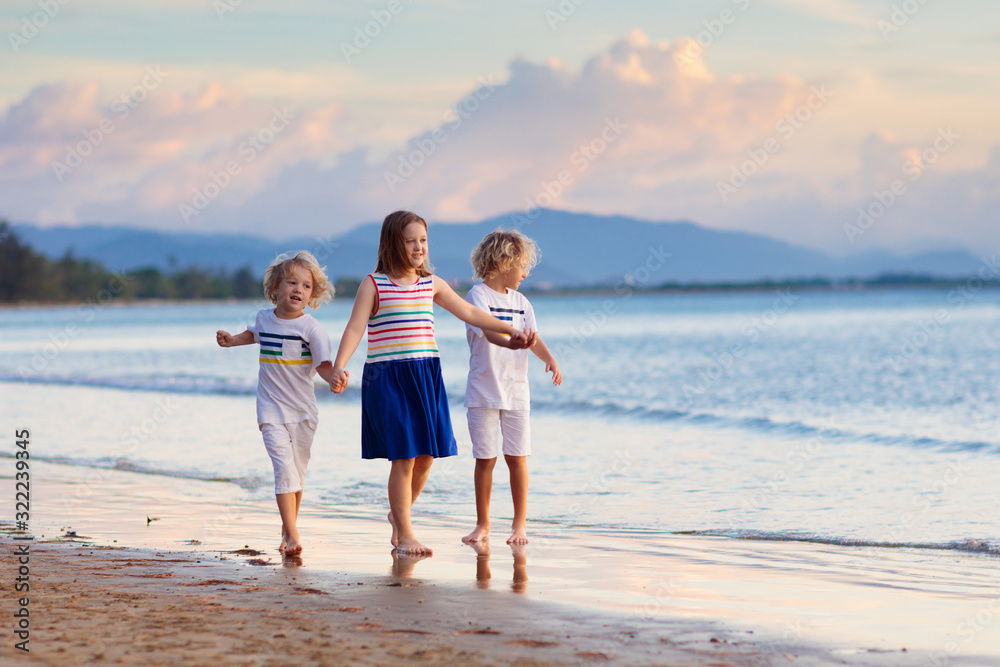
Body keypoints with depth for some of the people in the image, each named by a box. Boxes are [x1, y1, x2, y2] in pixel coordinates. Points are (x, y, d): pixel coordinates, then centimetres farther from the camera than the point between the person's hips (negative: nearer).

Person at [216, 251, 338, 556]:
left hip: (302, 411, -1)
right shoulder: (265, 318, 4)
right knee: (284, 469, -15)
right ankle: (292, 537, -19)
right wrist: (232, 340, 18)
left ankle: (287, 530, 29)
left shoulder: (311, 328, -9)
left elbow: (323, 365, -16)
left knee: (297, 473, 9)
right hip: (271, 411, 1)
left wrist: (334, 377, -36)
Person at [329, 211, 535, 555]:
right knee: (403, 456, -7)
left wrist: (510, 331, 20)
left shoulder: (432, 284, 11)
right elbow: (355, 328, -10)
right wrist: (339, 367, -24)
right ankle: (405, 533, 2)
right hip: (388, 378, -5)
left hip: (427, 375, 5)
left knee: (426, 456, 3)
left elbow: (469, 313, 20)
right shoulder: (374, 285, -3)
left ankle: (399, 513, 27)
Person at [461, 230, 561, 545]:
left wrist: (550, 359, -15)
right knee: (485, 458, 2)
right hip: (483, 392, -4)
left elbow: (533, 338, 6)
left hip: (515, 391, 4)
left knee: (516, 457, 3)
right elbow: (488, 331, -23)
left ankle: (520, 524, 11)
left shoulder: (520, 302, 11)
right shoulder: (479, 295, -7)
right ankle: (482, 525, 13)